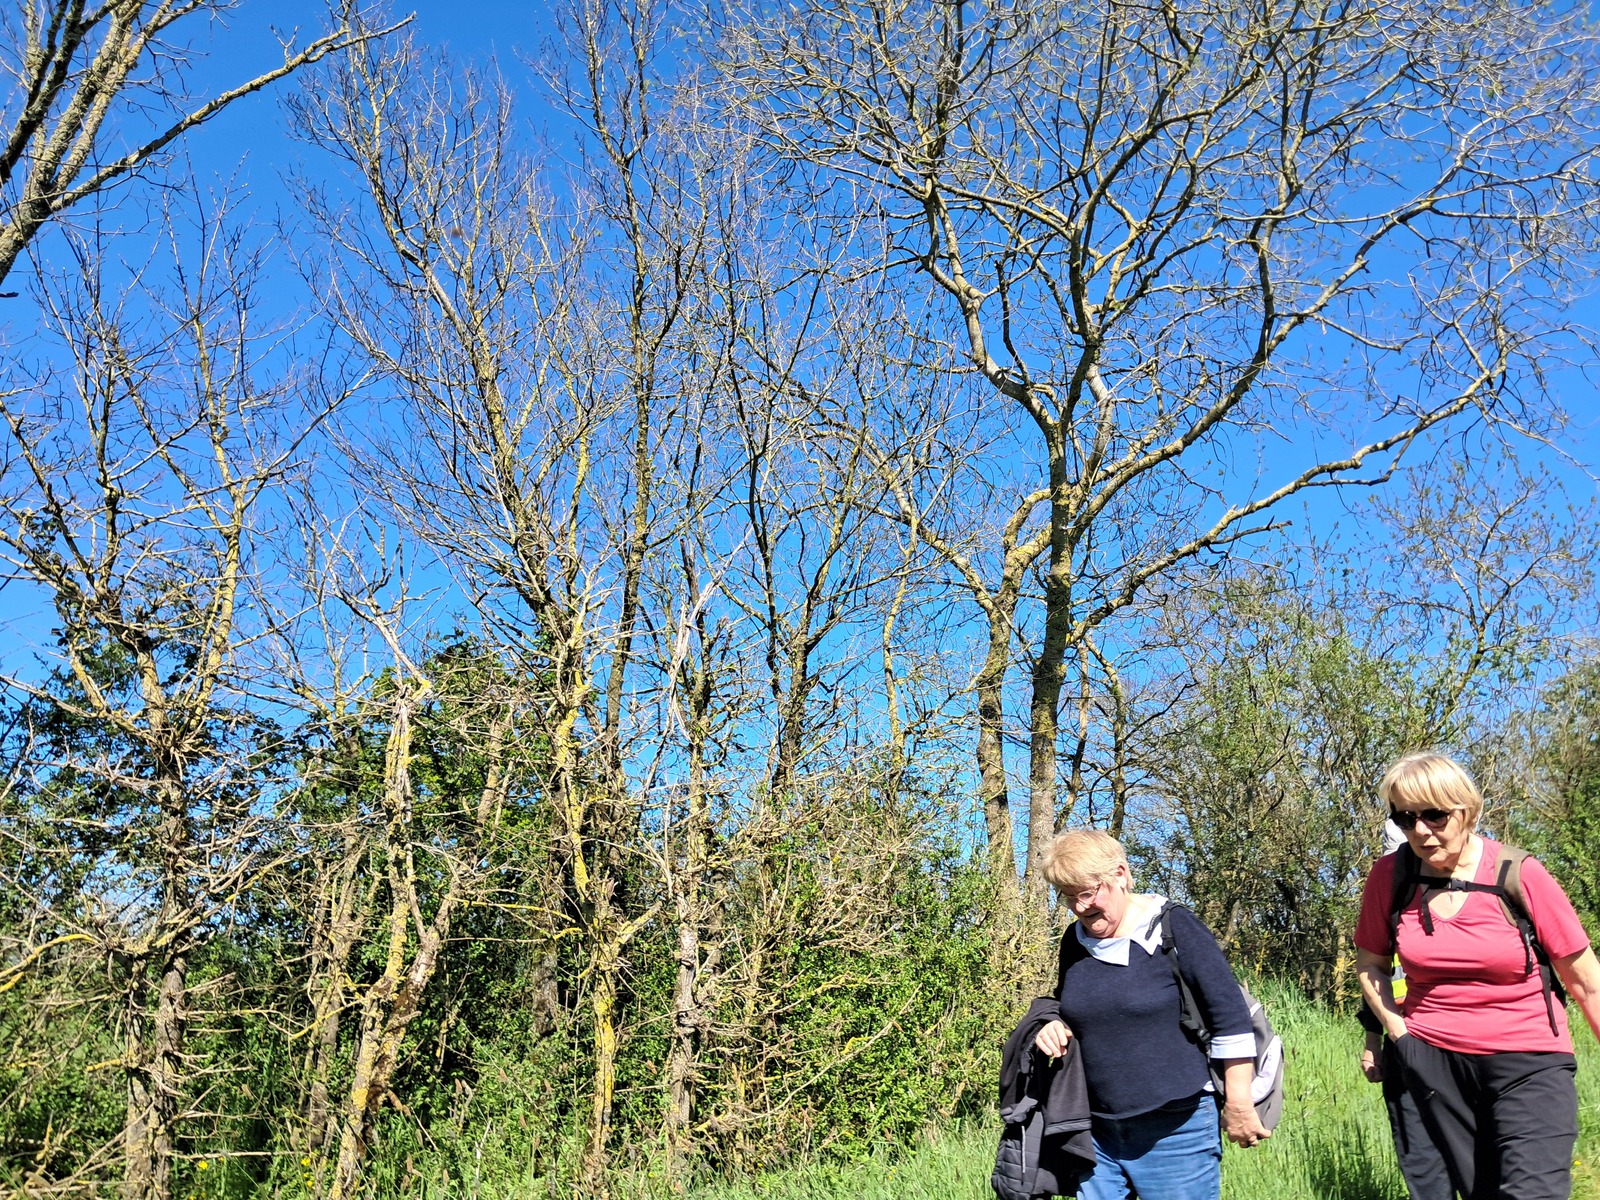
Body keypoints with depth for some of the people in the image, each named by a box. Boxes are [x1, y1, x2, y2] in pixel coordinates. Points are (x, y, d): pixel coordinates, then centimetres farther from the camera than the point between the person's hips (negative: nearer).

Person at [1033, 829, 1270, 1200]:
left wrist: (1238, 1105, -9)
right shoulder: (1076, 940, 5)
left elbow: (1231, 1017, -10)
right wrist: (1056, 1027, 0)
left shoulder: (1173, 928, -11)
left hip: (1176, 1132, -5)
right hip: (1097, 1135, 5)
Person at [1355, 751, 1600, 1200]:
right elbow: (1370, 962, 10)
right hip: (1433, 1061, 3)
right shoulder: (1389, 875, -6)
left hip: (1528, 1062, -2)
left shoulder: (1519, 875, -11)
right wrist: (1398, 1029, -2)